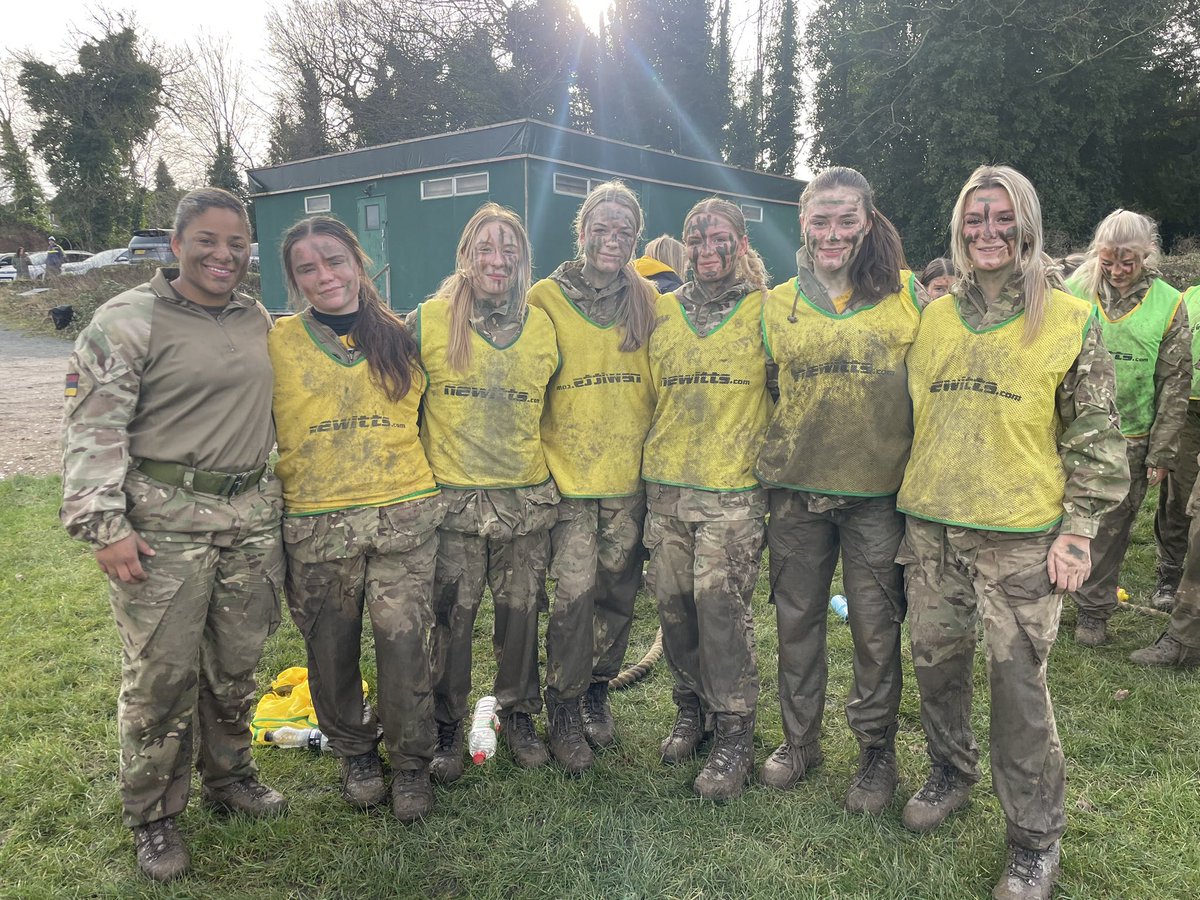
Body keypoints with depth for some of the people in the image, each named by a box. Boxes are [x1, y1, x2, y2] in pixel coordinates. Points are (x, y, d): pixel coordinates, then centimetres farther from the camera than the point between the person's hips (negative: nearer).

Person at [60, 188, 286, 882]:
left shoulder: (260, 322, 12)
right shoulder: (128, 321, -6)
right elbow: (93, 431, -10)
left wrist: (279, 495, 20)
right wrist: (104, 526, -15)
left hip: (252, 519, 5)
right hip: (164, 524, -5)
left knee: (236, 664, 15)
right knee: (162, 675, 2)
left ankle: (229, 775, 36)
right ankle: (154, 815, 21)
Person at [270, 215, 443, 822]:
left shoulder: (400, 337, 7)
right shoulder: (276, 344, 3)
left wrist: (428, 486, 12)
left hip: (405, 515, 0)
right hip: (314, 523, 0)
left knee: (404, 641, -1)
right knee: (331, 650, 10)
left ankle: (410, 763, 19)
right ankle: (354, 754, 33)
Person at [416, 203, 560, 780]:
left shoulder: (542, 326, 6)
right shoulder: (430, 320, -2)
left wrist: (550, 476, 15)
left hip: (528, 498, 2)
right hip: (453, 497, -2)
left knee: (520, 613, 11)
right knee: (452, 617, 5)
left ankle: (518, 714, 31)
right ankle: (447, 726, 24)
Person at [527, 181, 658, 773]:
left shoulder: (646, 300, 7)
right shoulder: (547, 298, -2)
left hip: (631, 475, 3)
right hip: (569, 475, -3)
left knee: (617, 592, 10)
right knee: (574, 595, -7)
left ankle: (596, 691, 32)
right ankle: (564, 712, 13)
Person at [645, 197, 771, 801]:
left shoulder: (766, 310, 3)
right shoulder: (663, 312, 13)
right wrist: (648, 464, 17)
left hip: (733, 487, -4)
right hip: (665, 485, 4)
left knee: (720, 603, -7)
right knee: (673, 602, 8)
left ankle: (734, 736, 9)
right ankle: (692, 708, 29)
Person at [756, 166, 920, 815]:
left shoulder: (908, 296, -1)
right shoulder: (776, 305, 5)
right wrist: (762, 468, 11)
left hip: (878, 492, -2)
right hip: (795, 491, 3)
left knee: (876, 627, 7)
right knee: (796, 619, 12)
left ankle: (876, 750, 27)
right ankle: (799, 739, 31)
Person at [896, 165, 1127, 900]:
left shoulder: (1070, 319, -2)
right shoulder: (934, 318, 8)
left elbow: (1097, 437, -2)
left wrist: (1078, 530, -9)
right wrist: (907, 513, 14)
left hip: (1021, 536, -4)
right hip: (931, 529, 4)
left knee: (1019, 680, 1)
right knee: (937, 662, 13)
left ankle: (1036, 838, 20)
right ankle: (951, 775, 38)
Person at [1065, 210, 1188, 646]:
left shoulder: (1168, 305, 0)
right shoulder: (1074, 292, -1)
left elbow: (1175, 386, 2)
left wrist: (1162, 453, -1)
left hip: (1128, 443, 0)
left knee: (1109, 530, 9)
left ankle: (1094, 609, 25)